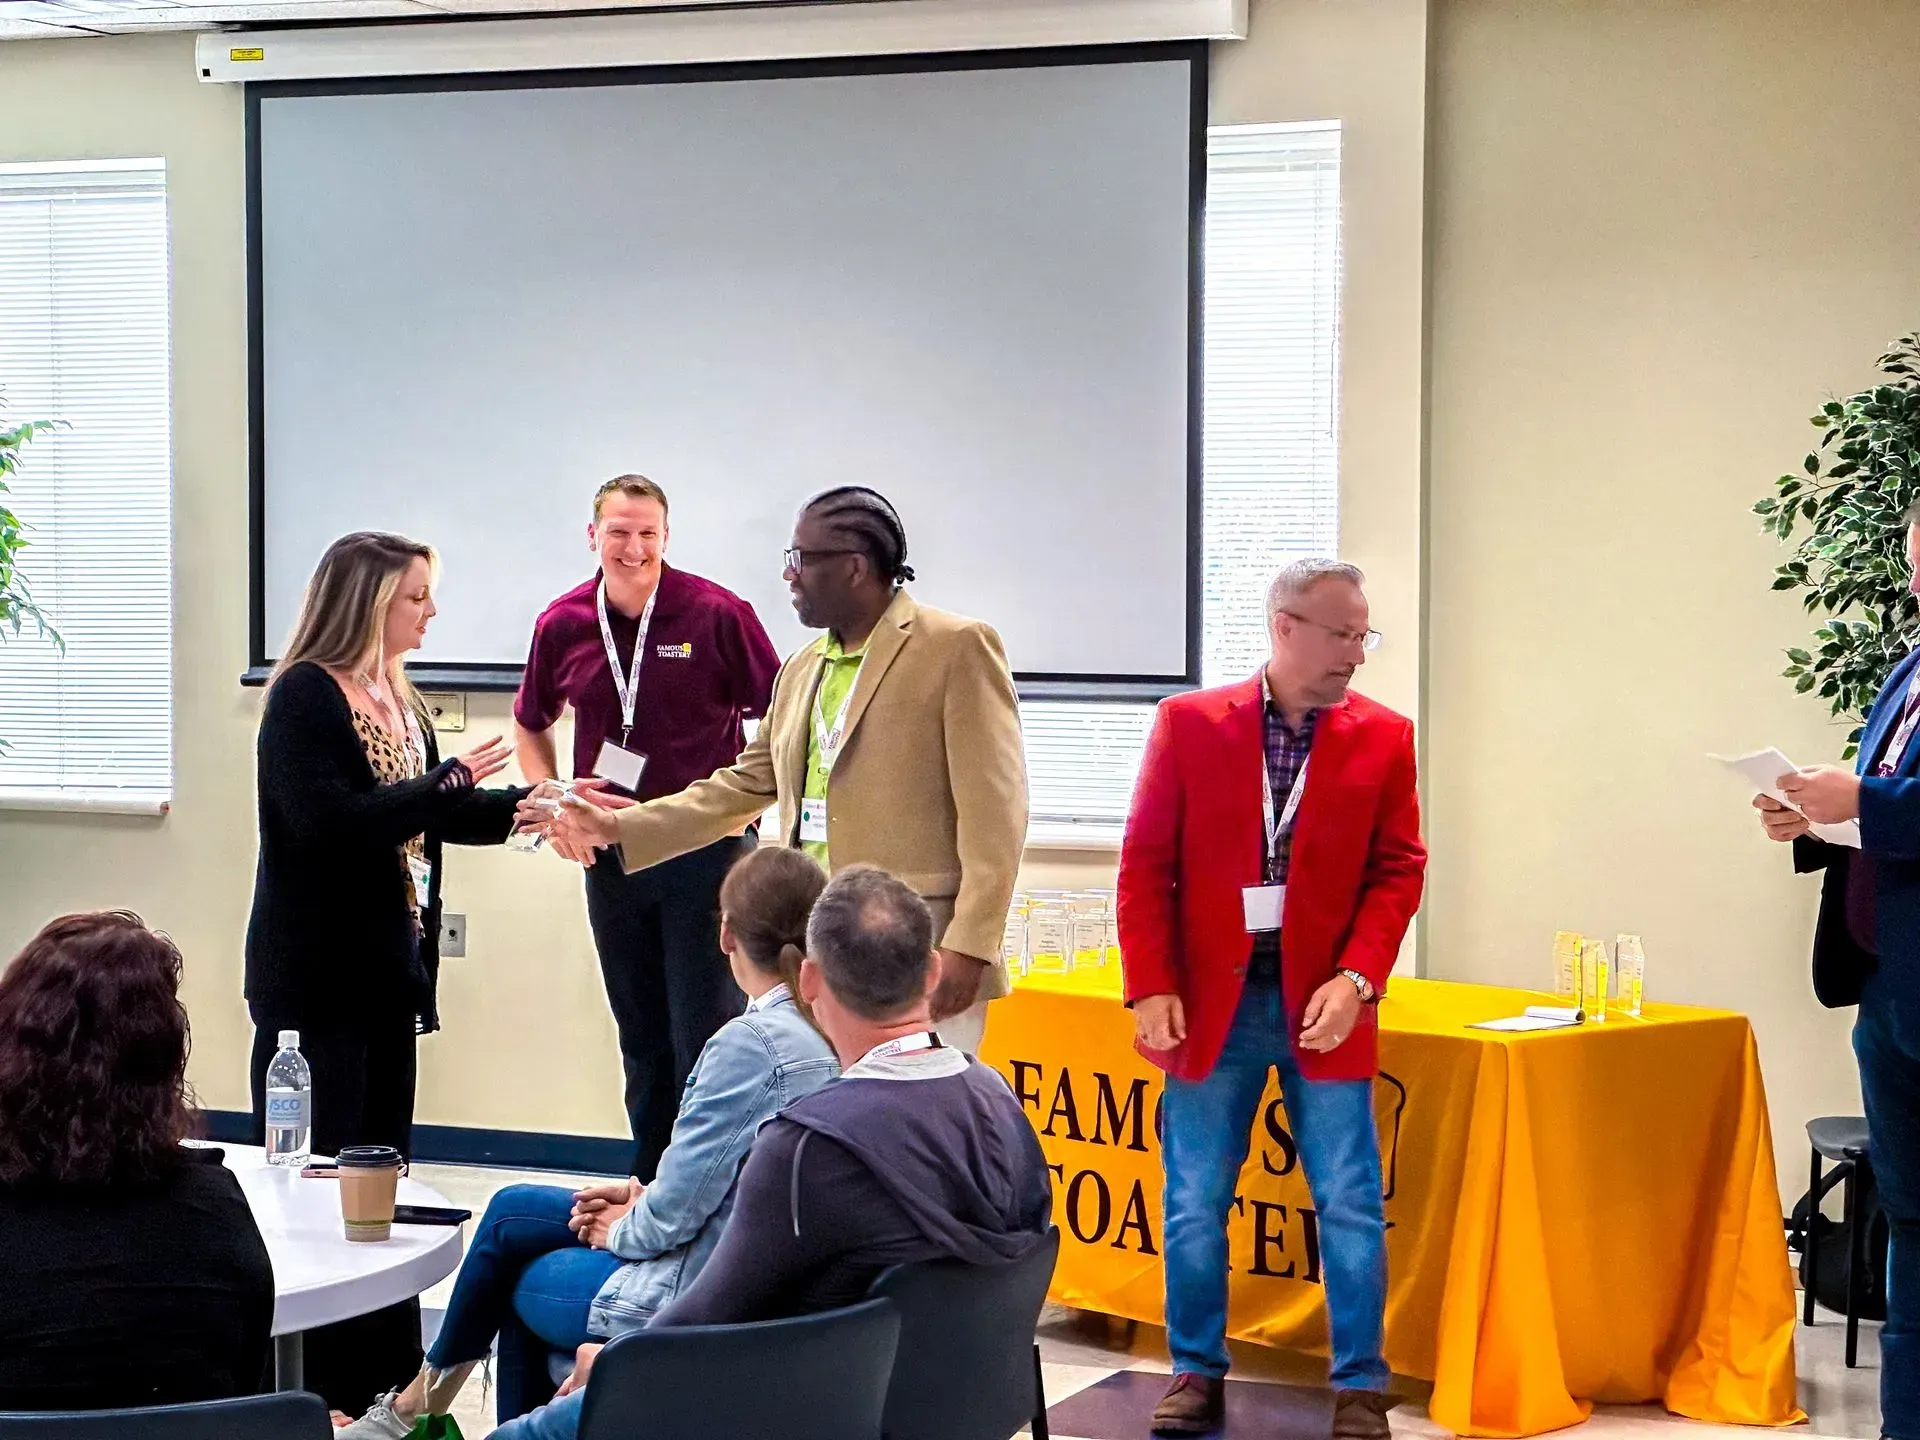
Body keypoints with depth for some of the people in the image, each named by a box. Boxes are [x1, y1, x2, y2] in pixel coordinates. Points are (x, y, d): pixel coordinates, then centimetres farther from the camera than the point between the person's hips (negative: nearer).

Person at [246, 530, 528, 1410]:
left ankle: (384, 1371, 19)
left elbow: (432, 819, 22)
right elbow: (327, 821, -23)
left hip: (389, 973, 9)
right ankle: (311, 1391, 0)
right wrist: (447, 782, -20)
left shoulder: (399, 702, 14)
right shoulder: (304, 696, -12)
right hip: (316, 977, -9)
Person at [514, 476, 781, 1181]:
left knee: (707, 1032, -5)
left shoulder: (717, 614, -9)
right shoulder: (563, 625, 2)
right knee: (642, 1036, 13)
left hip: (706, 850, -4)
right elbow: (530, 726, 19)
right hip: (610, 852, 4)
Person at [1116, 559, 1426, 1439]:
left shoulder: (1382, 738, 2)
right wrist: (1151, 989, -7)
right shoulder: (1189, 723, 0)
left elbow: (1398, 871, 2)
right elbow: (1147, 865, 0)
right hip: (1211, 999, 0)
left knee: (1350, 1206, 1)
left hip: (1321, 1004, 0)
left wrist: (1355, 981, -11)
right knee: (1193, 1205, 7)